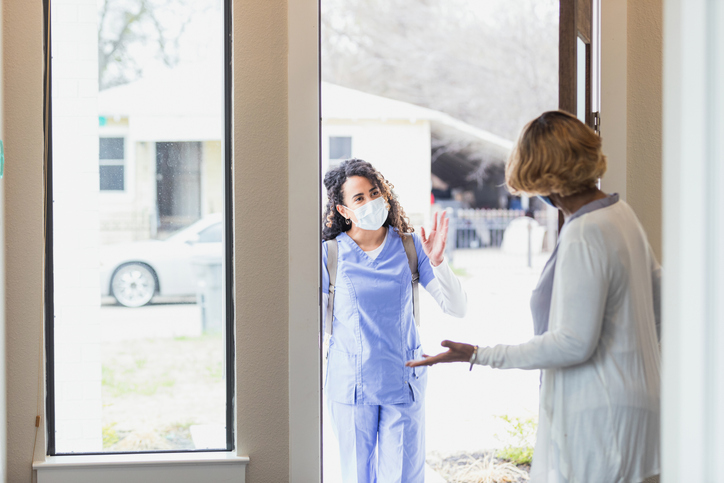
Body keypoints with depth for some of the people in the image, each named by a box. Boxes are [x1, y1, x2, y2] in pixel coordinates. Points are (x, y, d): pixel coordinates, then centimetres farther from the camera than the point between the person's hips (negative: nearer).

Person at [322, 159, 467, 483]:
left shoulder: (410, 247, -1)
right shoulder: (329, 253, -6)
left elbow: (457, 308, -4)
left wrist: (437, 262, -18)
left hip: (403, 382, 1)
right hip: (350, 385, -1)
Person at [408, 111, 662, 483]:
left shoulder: (583, 236, -21)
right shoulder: (620, 213, 9)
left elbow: (574, 343, -24)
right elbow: (660, 290, 22)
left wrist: (478, 355, -22)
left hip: (597, 418, -10)